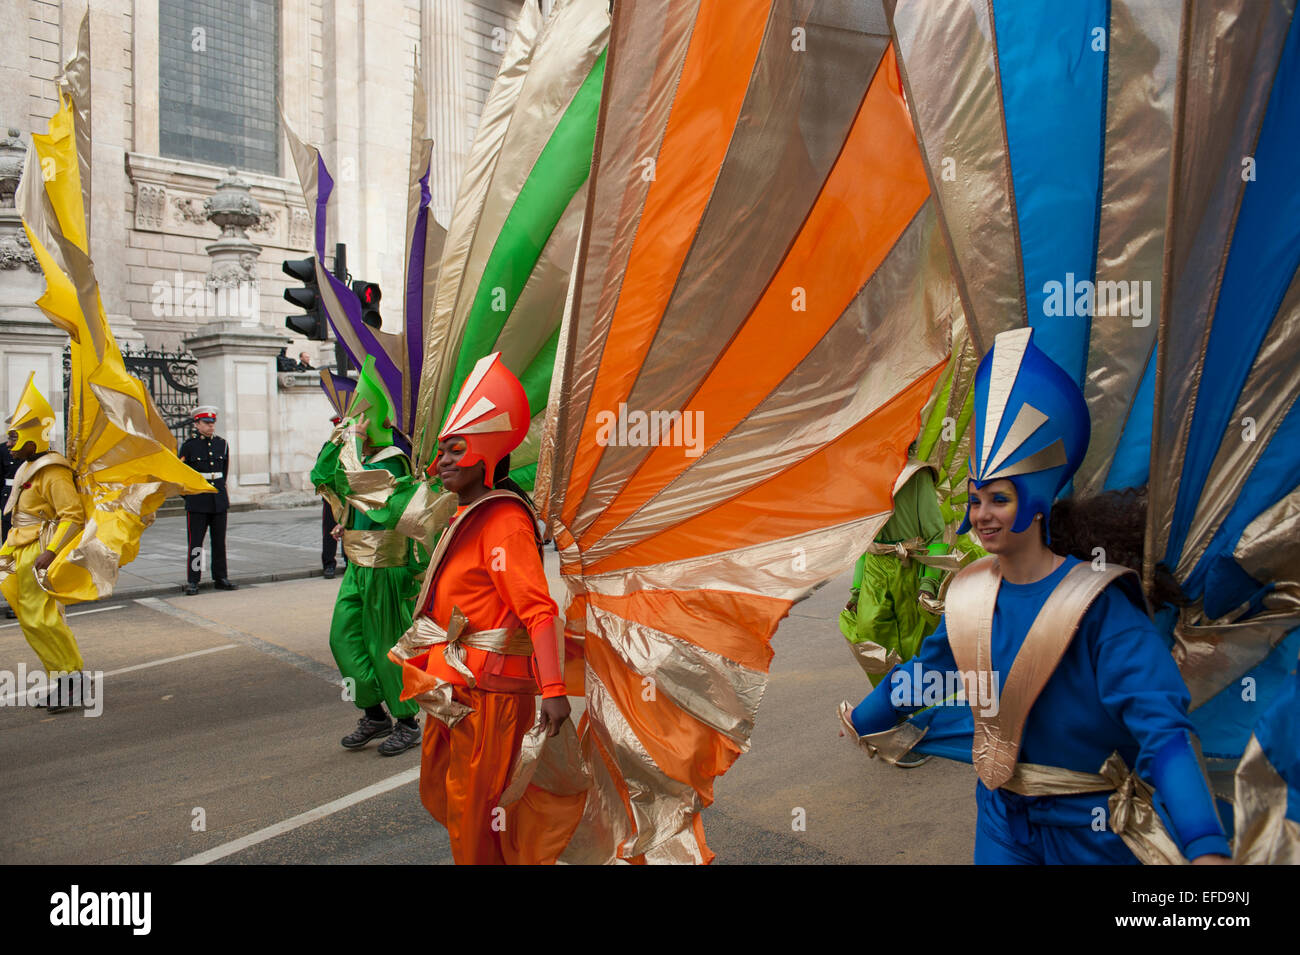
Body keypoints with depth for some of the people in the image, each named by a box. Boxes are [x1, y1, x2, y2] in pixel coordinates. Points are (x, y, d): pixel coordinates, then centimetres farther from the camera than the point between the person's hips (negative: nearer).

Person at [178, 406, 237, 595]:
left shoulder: (222, 444, 8)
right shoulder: (189, 446, -3)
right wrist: (189, 495, 6)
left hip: (219, 500, 4)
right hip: (197, 503, -4)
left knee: (219, 541, 7)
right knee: (195, 542, -2)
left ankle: (220, 578, 14)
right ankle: (192, 581, 4)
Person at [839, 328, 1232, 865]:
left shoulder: (1096, 604, -21)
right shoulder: (969, 596, -5)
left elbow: (1161, 725, -29)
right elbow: (920, 672, 11)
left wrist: (1205, 845, -40)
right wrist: (862, 721, 24)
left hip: (1088, 823, -4)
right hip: (1001, 811, 4)